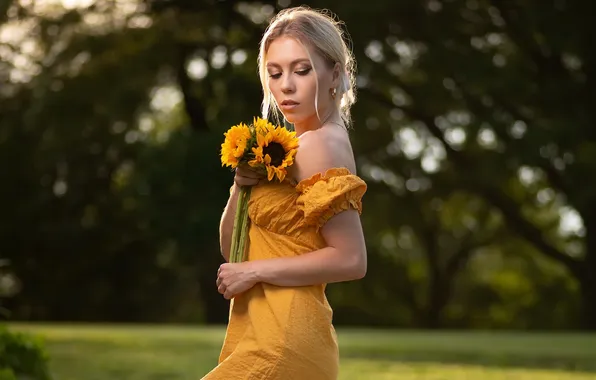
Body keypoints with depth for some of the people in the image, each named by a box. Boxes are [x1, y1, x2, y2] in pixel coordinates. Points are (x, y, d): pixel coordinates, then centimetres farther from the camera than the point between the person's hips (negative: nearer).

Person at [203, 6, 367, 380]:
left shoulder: (321, 144, -14)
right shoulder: (294, 147, 13)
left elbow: (351, 259, -22)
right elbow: (232, 249, 13)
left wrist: (256, 271, -17)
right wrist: (242, 186, -5)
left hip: (282, 338, -9)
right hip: (266, 332, 9)